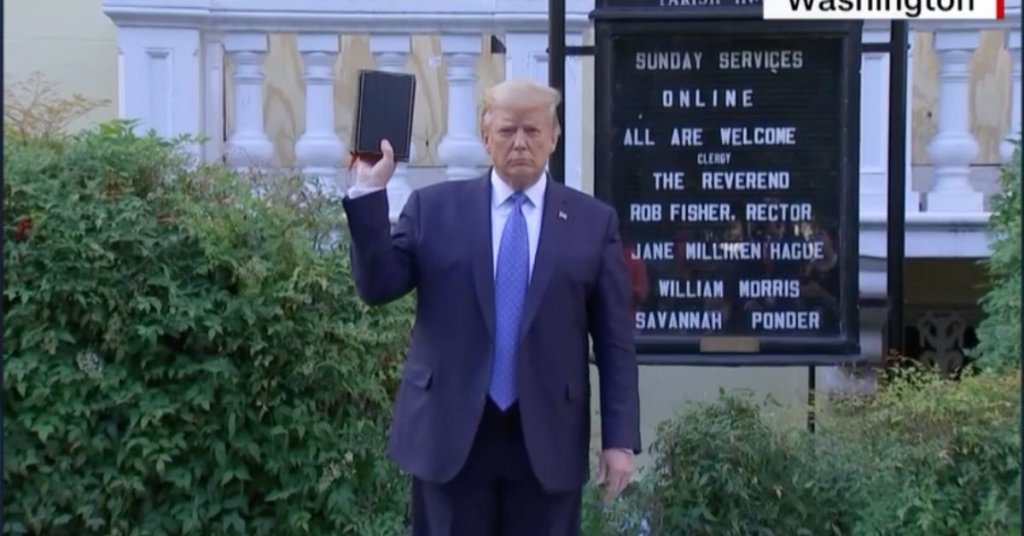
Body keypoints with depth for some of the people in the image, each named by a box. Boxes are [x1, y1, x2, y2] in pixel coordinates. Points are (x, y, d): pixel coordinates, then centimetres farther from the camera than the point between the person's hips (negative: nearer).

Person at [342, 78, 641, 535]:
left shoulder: (593, 221, 4)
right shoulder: (433, 207, 5)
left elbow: (614, 341, 3)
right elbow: (377, 287, -1)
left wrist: (619, 439, -1)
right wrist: (369, 191, -11)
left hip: (549, 440, 0)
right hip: (450, 433, 0)